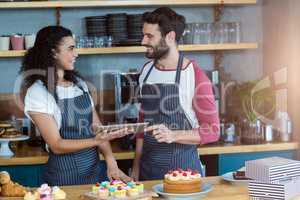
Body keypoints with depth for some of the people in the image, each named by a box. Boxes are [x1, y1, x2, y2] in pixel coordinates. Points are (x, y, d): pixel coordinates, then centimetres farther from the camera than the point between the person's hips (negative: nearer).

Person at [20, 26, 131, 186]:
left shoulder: (80, 84, 6)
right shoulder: (37, 93, -13)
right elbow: (57, 145, -16)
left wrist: (111, 162, -8)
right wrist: (96, 140, -28)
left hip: (95, 169, 6)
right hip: (65, 177, -6)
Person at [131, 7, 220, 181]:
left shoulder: (195, 76, -14)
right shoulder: (146, 70, 6)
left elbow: (212, 131, -11)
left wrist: (173, 135, -26)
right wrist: (136, 167, 11)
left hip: (182, 167, -5)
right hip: (148, 167, 5)